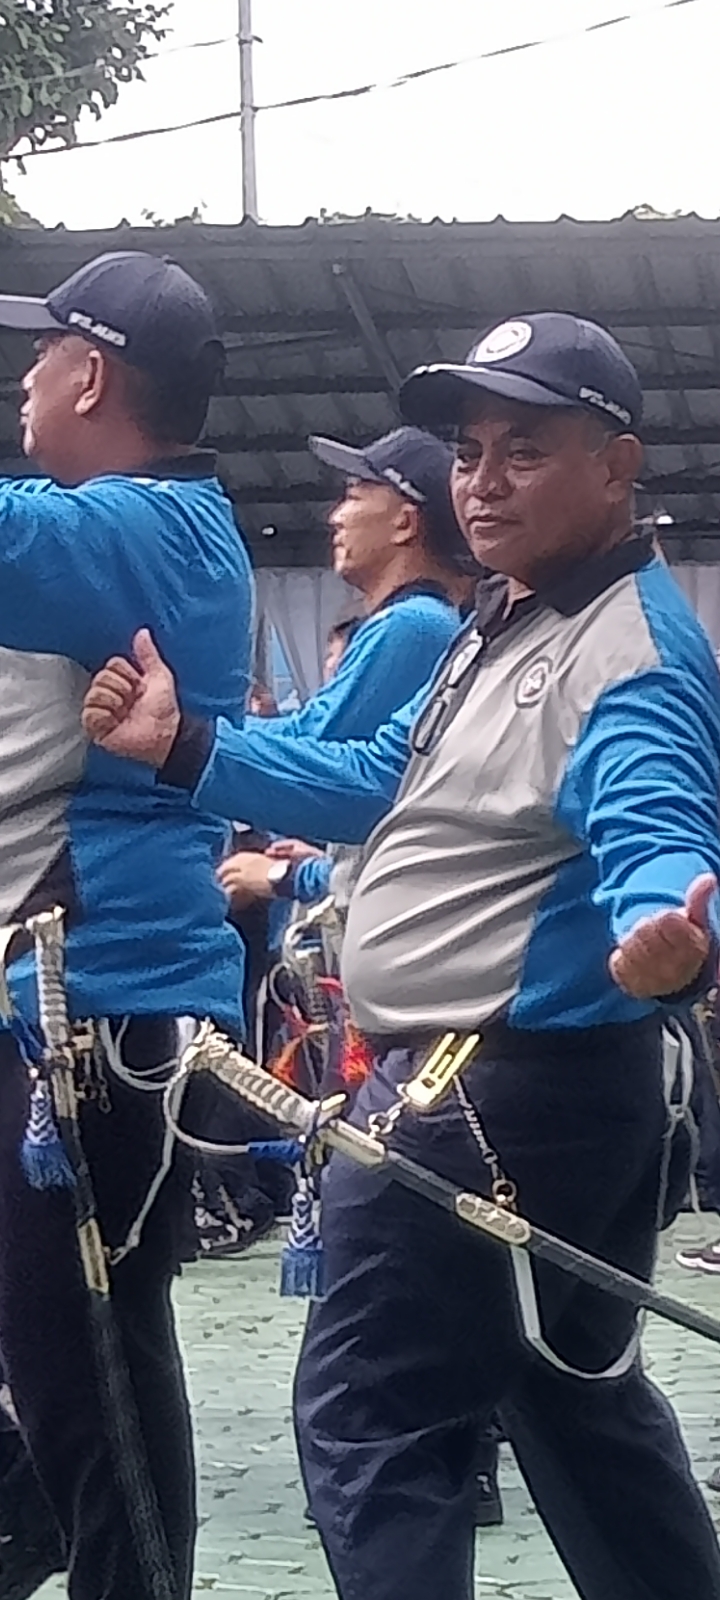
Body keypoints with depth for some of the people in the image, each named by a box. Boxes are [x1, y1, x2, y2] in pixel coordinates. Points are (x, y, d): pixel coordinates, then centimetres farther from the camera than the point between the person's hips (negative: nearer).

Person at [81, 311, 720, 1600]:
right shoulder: (502, 627, 14)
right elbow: (393, 788, 22)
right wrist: (186, 748, 13)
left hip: (499, 1103, -11)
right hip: (495, 1087, 11)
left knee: (367, 1418, -7)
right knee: (576, 1398, 21)